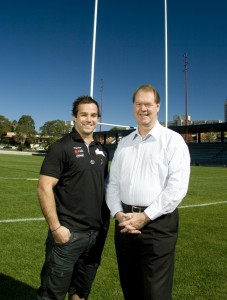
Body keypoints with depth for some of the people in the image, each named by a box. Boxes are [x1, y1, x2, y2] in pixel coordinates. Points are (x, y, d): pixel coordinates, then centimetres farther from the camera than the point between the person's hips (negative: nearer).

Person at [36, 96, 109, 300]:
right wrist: (55, 227, -18)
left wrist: (105, 222, 10)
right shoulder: (61, 147, -9)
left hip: (97, 233, 6)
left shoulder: (101, 151, 10)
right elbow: (44, 189, -14)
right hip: (68, 233, -5)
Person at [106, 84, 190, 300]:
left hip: (157, 223, -5)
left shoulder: (173, 141, -4)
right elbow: (113, 183, 11)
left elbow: (177, 188, -13)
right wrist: (118, 214, -5)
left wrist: (145, 217, -15)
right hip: (125, 222, 5)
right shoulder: (124, 143, 12)